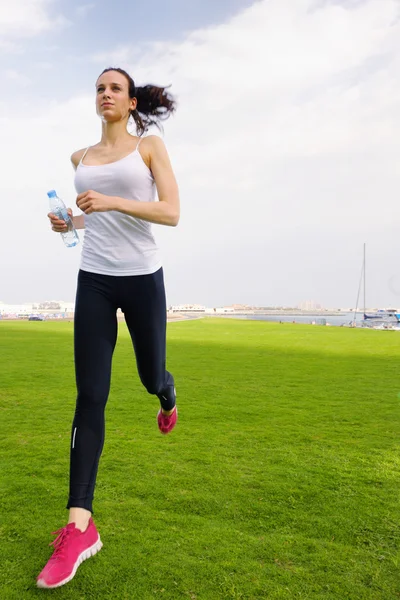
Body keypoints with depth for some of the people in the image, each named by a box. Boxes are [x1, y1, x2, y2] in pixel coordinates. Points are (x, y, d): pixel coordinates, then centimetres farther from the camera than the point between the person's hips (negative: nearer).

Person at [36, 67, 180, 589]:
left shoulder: (150, 146, 3)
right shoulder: (82, 158, 14)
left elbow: (172, 212, -9)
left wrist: (113, 201, -21)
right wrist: (67, 222, 5)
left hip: (143, 278, -2)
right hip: (94, 280, 3)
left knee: (151, 376, 12)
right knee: (90, 397, -5)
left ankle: (168, 398, 53)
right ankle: (80, 526, -2)